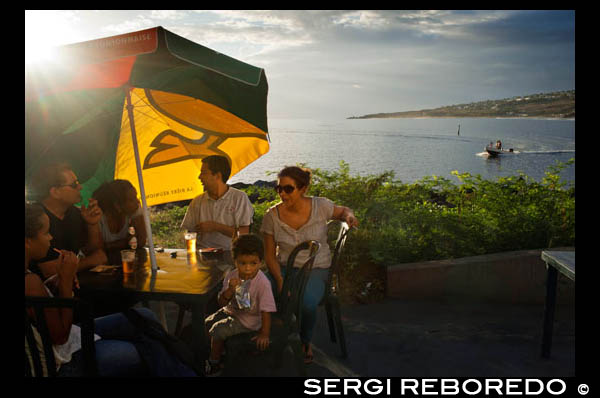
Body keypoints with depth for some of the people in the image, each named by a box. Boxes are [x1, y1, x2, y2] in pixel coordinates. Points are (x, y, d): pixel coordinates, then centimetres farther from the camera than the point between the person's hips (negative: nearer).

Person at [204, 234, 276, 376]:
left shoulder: (263, 283, -29)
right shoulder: (231, 276, -13)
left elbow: (266, 311, -26)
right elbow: (222, 302, -9)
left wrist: (264, 334, -31)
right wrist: (230, 290, -29)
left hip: (248, 320, -6)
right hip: (231, 311, 6)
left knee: (217, 330, -14)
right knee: (209, 322, 11)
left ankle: (214, 364, 12)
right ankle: (219, 349, 38)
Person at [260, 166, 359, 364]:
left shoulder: (321, 206, -9)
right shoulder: (272, 216, -6)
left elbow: (343, 210, 13)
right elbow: (270, 255, 0)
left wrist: (349, 216, -11)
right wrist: (279, 280, -16)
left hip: (316, 269, -1)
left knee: (307, 303, -32)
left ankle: (305, 342, 5)